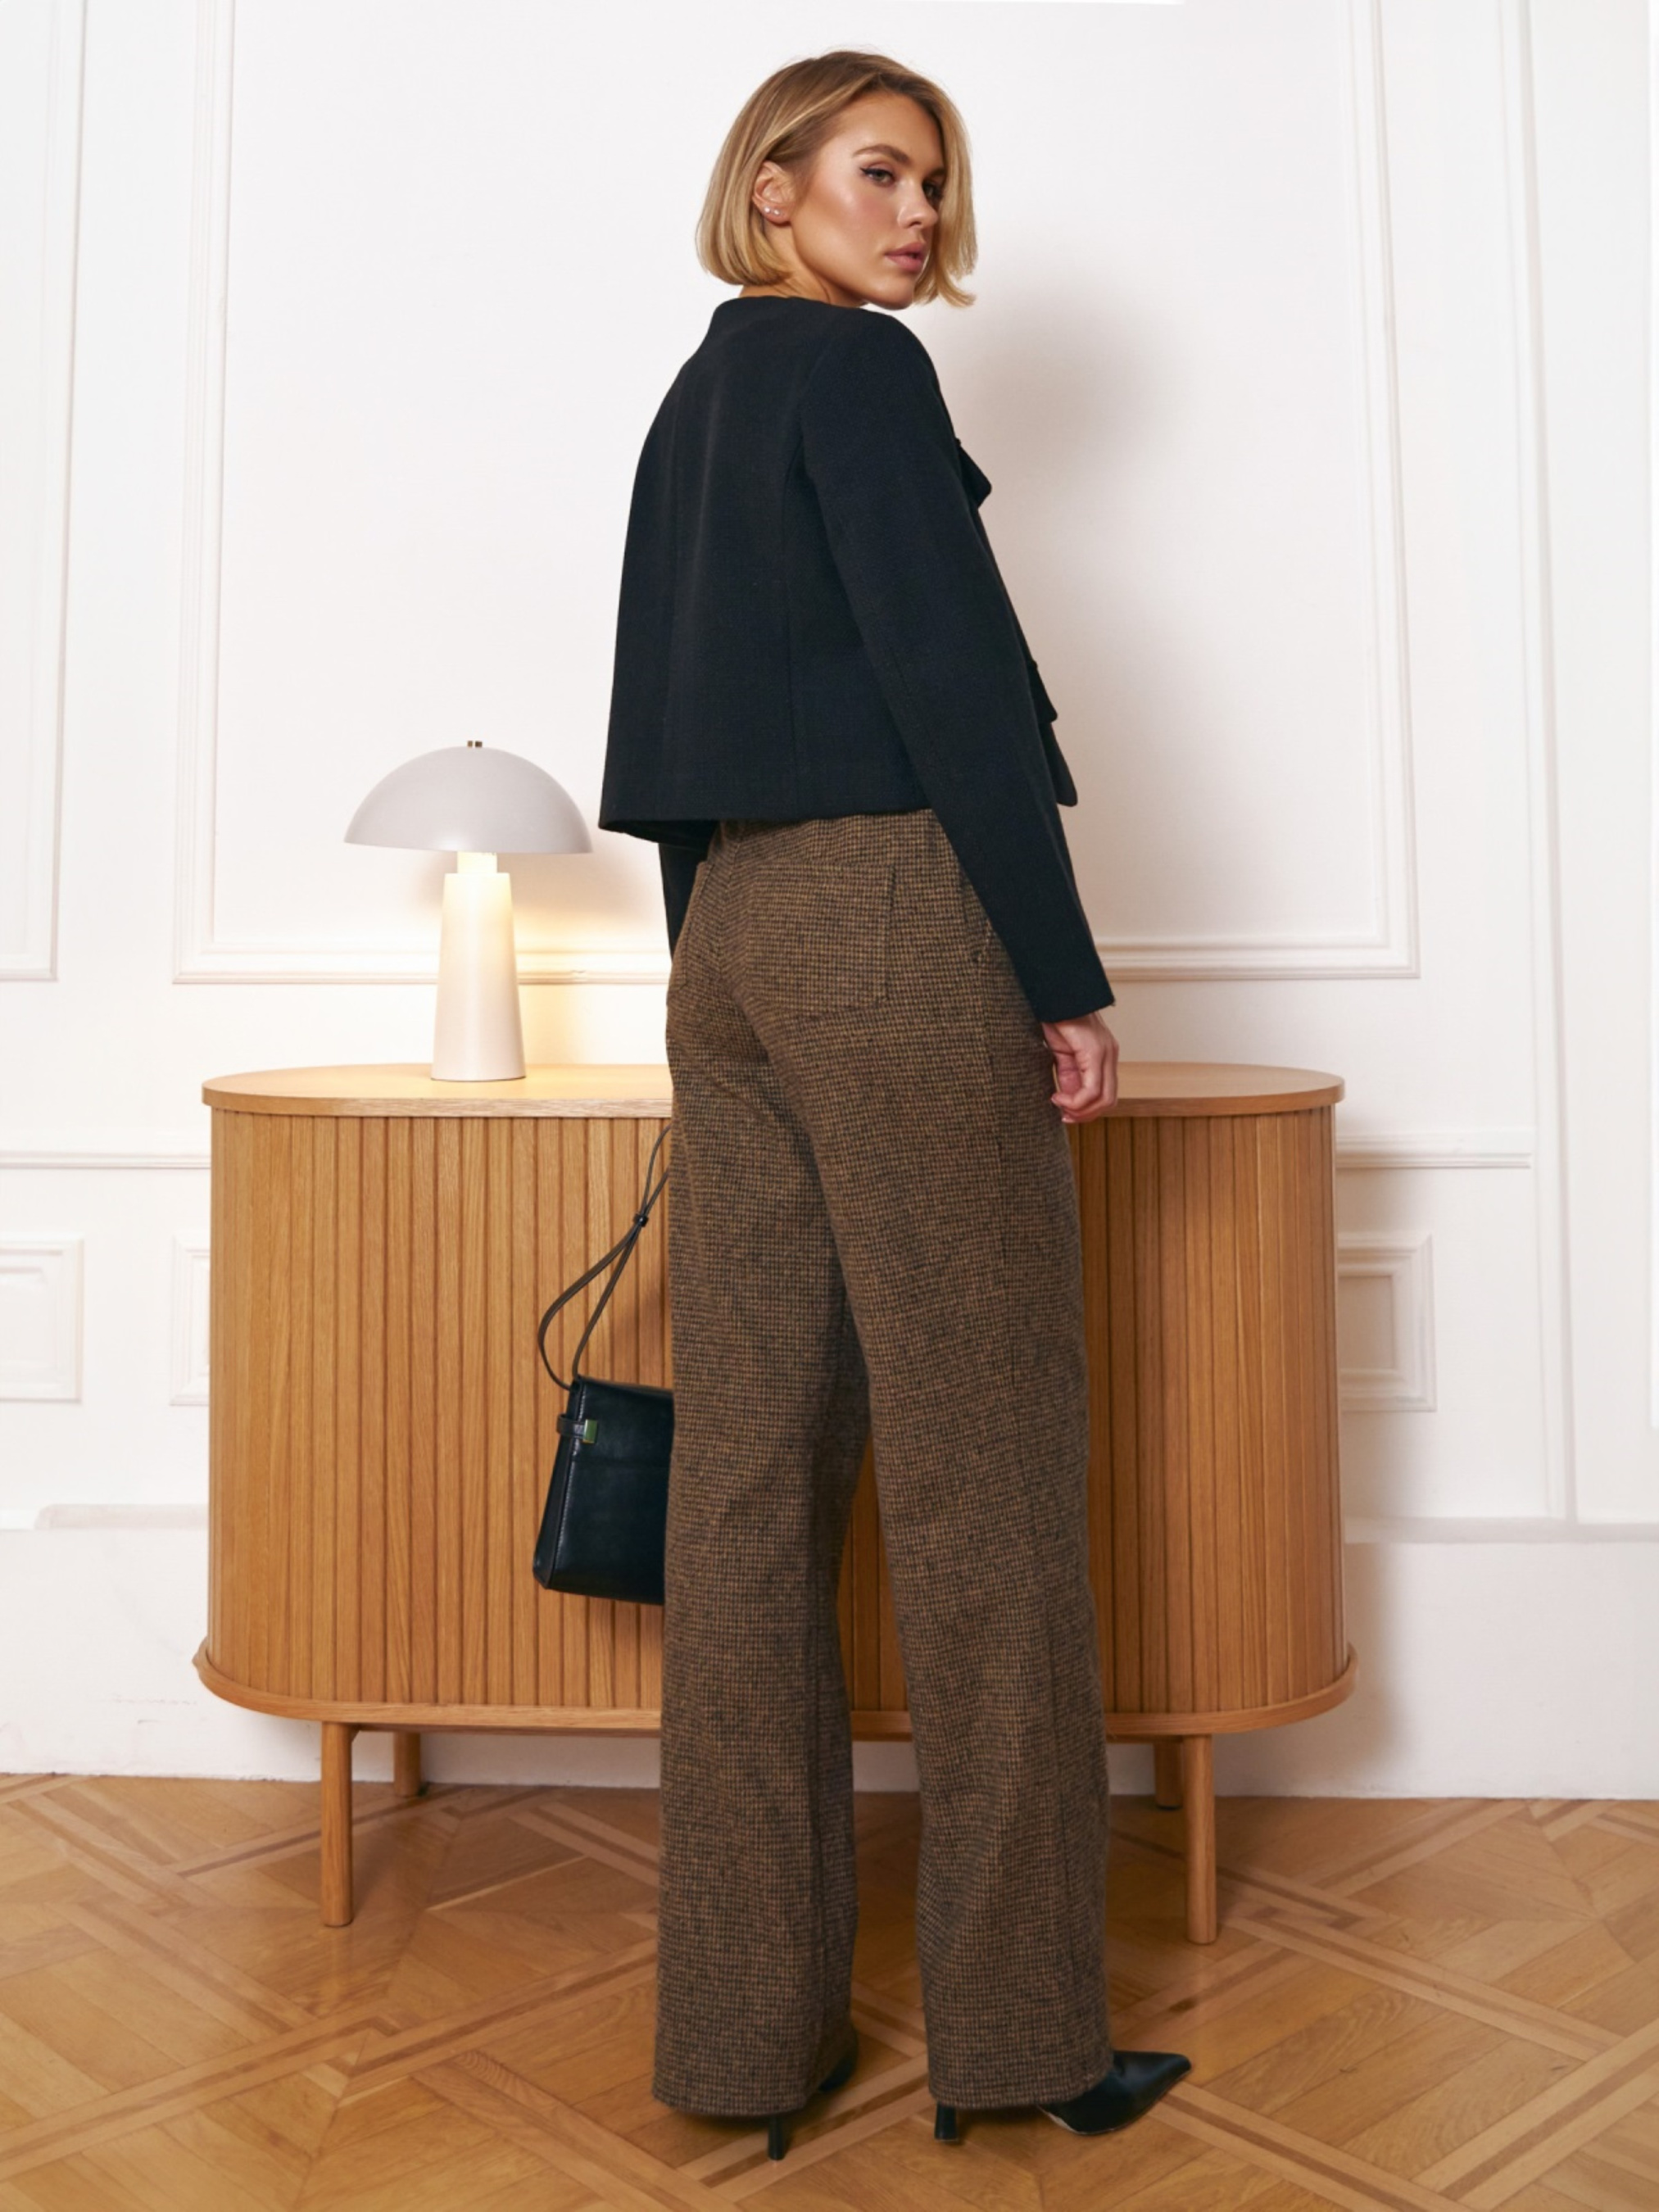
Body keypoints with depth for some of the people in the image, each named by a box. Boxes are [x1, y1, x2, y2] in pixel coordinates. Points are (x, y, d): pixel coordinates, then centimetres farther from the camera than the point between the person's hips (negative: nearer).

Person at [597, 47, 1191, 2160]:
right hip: (898, 914, -8)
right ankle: (1014, 2021, 8)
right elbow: (951, 675, -11)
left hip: (729, 926, 8)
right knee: (982, 1463, -3)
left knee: (751, 1460, 5)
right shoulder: (858, 367, -1)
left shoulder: (693, 402, 24)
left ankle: (745, 2023, 13)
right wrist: (1067, 975, -10)